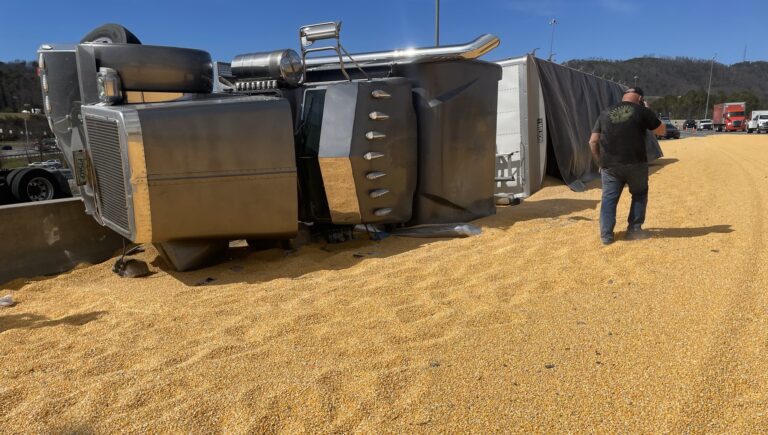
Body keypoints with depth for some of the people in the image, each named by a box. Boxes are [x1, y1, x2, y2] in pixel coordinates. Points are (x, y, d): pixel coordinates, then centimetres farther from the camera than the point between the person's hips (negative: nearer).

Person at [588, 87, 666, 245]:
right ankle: (634, 229, 18)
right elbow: (662, 131, 12)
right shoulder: (642, 111, 0)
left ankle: (606, 235, 2)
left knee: (609, 199, 7)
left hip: (610, 165, 2)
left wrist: (600, 161, 16)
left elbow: (593, 141, 6)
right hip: (636, 163, -2)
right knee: (639, 195, 18)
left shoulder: (606, 113, 9)